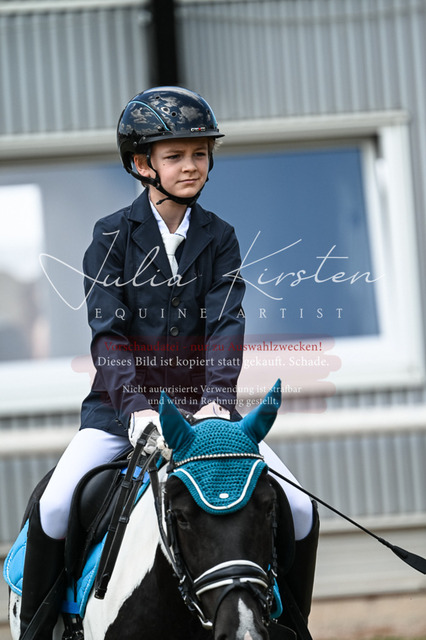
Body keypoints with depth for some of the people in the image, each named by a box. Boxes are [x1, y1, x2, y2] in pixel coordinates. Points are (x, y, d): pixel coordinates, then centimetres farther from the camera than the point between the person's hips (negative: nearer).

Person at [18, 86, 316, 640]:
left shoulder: (219, 238, 6)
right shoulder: (113, 236, -1)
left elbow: (225, 324, -7)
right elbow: (108, 333, -11)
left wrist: (217, 400, -25)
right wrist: (135, 407, -27)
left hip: (201, 407, 2)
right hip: (122, 407, -2)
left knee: (298, 511, -11)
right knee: (53, 509, -24)